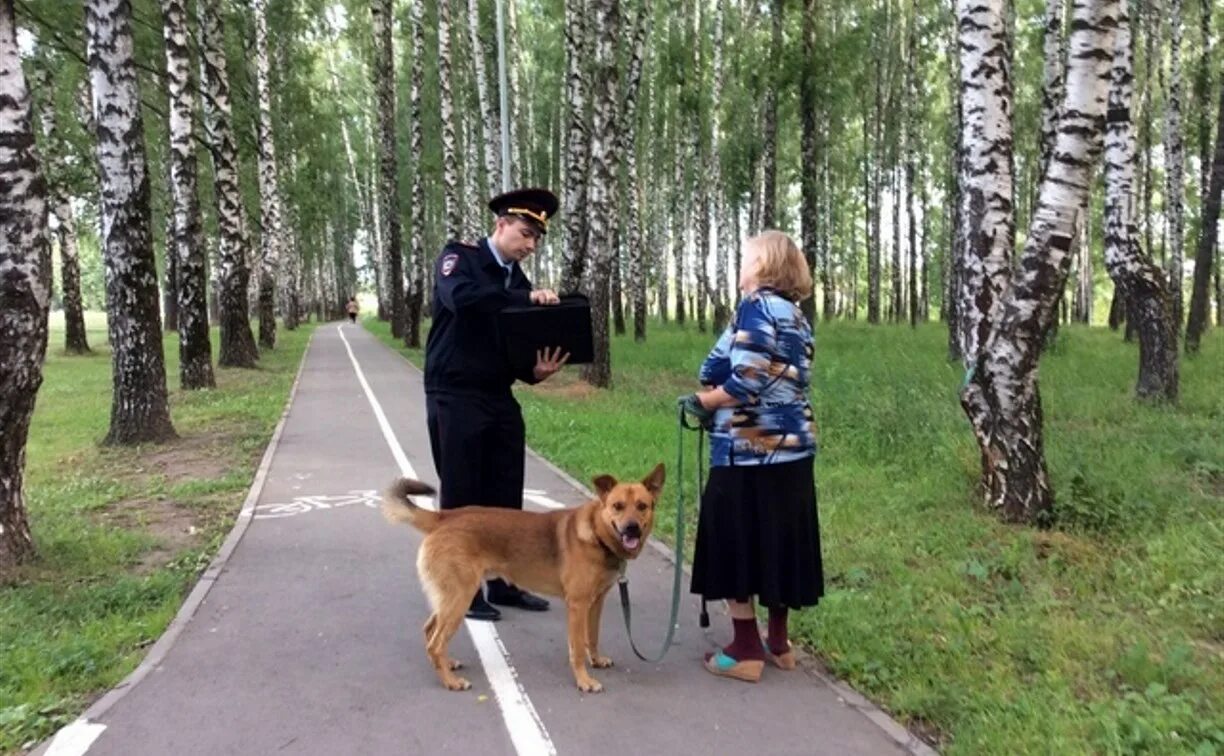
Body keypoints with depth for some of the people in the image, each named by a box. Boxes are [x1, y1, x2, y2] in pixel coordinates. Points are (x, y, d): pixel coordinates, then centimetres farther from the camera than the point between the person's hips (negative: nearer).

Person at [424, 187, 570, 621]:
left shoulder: (517, 280, 11)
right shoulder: (459, 258, -6)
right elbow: (461, 297, -29)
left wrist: (536, 370, -11)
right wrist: (527, 299, -27)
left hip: (499, 399, 6)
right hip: (455, 398, -6)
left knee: (506, 496, 10)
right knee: (461, 497, 1)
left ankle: (505, 584, 23)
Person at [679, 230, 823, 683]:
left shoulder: (756, 307, -12)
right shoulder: (797, 316, 13)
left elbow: (746, 382, -21)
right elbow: (782, 383, 11)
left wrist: (701, 401, -6)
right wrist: (715, 399, 9)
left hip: (750, 448, -8)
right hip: (791, 444, 9)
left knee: (735, 542, 3)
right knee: (777, 540, 16)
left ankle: (746, 651, 10)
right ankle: (778, 642, 26)